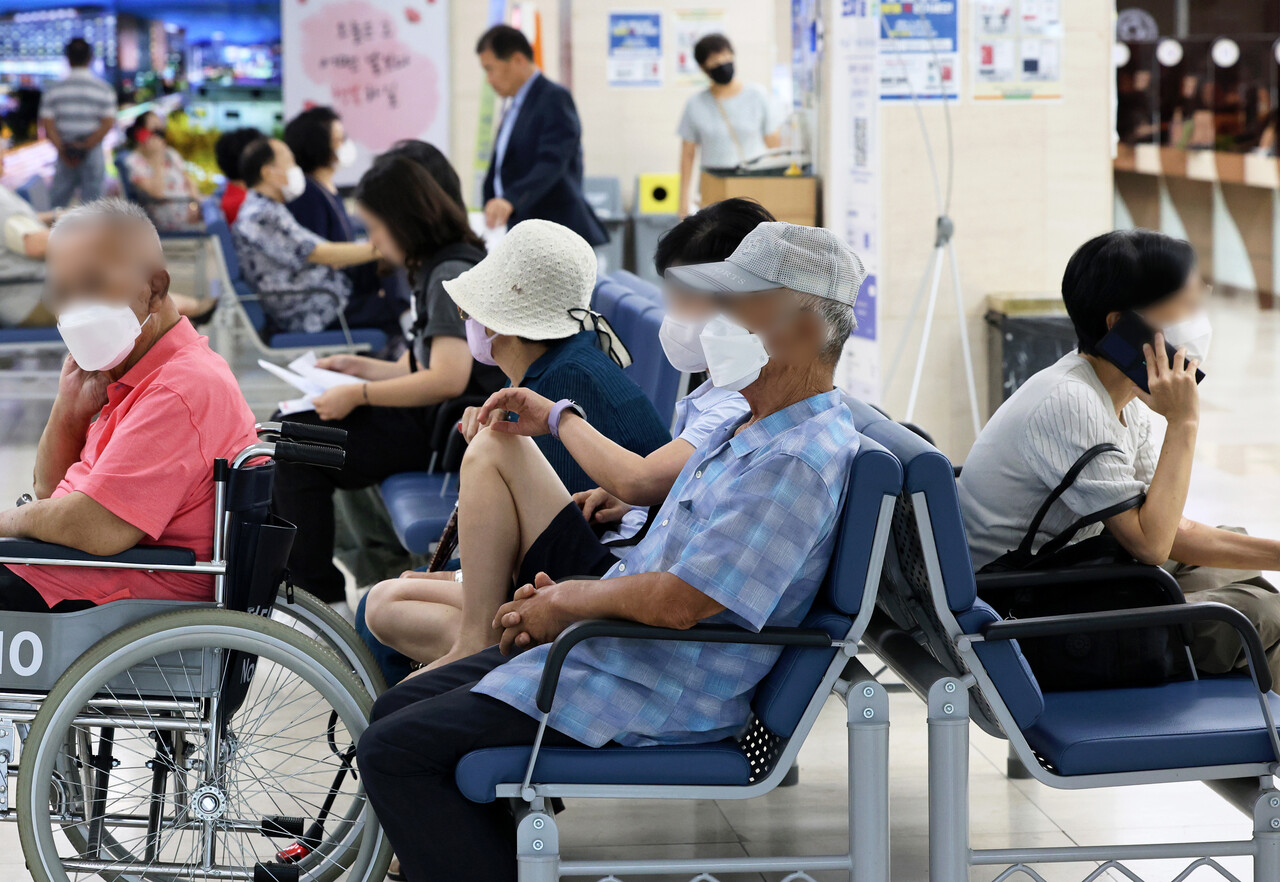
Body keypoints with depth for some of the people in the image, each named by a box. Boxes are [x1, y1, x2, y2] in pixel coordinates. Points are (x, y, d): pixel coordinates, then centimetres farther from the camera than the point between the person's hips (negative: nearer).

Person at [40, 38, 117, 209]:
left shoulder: (53, 90, 1)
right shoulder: (104, 90, -3)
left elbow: (48, 124, -7)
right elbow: (107, 124, -12)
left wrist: (62, 150, -8)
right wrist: (85, 147, -11)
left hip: (65, 156, 1)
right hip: (92, 154, -1)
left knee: (57, 203, 10)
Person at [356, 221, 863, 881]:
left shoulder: (799, 463, -23)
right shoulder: (754, 429, 12)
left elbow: (675, 601, -29)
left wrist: (563, 605, -11)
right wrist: (564, 595, 3)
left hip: (648, 702, -11)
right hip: (602, 653, 11)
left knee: (392, 752, -12)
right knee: (395, 710, 15)